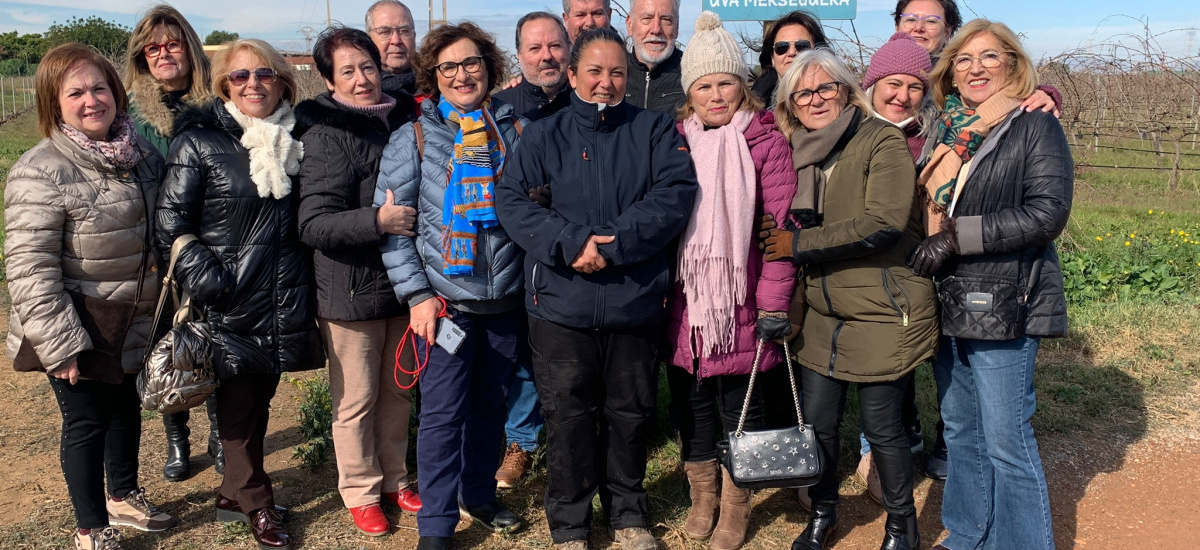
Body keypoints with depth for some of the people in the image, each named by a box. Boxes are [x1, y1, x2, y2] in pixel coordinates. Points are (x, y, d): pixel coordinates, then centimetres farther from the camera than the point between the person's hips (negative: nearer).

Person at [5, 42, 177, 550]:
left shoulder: (142, 154, -1)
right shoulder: (41, 172, -19)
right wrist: (61, 346, -22)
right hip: (79, 332, -6)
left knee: (127, 407, 21)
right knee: (87, 422, 7)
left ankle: (124, 496, 44)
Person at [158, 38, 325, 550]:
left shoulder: (294, 140, 9)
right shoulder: (199, 142, -6)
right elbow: (171, 224, -8)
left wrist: (305, 289, 10)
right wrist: (206, 282, -15)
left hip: (283, 305, 5)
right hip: (230, 305, -4)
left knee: (259, 397, 15)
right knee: (239, 404, 7)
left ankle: (235, 492, 34)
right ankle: (255, 503, 24)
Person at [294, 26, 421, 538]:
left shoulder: (402, 118, 6)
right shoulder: (325, 135, -11)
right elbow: (313, 225, -17)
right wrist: (377, 220, -27)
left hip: (402, 284, 5)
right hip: (350, 290, -5)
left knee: (399, 391, 16)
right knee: (356, 400, 7)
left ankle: (395, 479, 33)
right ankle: (360, 491, 26)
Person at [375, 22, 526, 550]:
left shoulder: (515, 130, 6)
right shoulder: (412, 139, -1)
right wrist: (417, 294, -10)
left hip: (505, 297, 3)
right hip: (445, 298, -3)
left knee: (490, 403, 15)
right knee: (443, 411, -1)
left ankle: (479, 494, 34)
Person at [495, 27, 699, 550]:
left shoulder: (655, 129, 6)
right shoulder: (545, 134, 6)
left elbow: (675, 193, -8)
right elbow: (511, 199, -5)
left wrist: (614, 244, -19)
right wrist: (570, 243, -20)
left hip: (636, 301, 1)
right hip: (560, 302, 0)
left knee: (630, 412, 12)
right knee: (568, 414, 7)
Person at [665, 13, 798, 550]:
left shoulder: (766, 141, -5)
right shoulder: (675, 141, 7)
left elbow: (781, 226, -9)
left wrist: (774, 302, -13)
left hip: (740, 299, -3)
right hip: (684, 298, 4)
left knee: (738, 400, 8)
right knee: (689, 397, 12)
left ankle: (735, 505, 26)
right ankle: (702, 495, 32)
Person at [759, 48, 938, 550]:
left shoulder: (882, 142, -11)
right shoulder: (799, 154, 9)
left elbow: (883, 222, -23)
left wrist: (799, 243, -18)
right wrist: (776, 233, -1)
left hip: (884, 314, -5)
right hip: (823, 313, 5)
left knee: (880, 427, 5)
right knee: (817, 421, 8)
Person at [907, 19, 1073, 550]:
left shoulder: (1035, 126, -4)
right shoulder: (945, 133, 13)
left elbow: (1047, 212, -16)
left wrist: (955, 237, -18)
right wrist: (924, 253, 4)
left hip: (1002, 304, -6)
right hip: (947, 302, 6)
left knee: (1005, 442, -2)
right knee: (961, 432, 15)